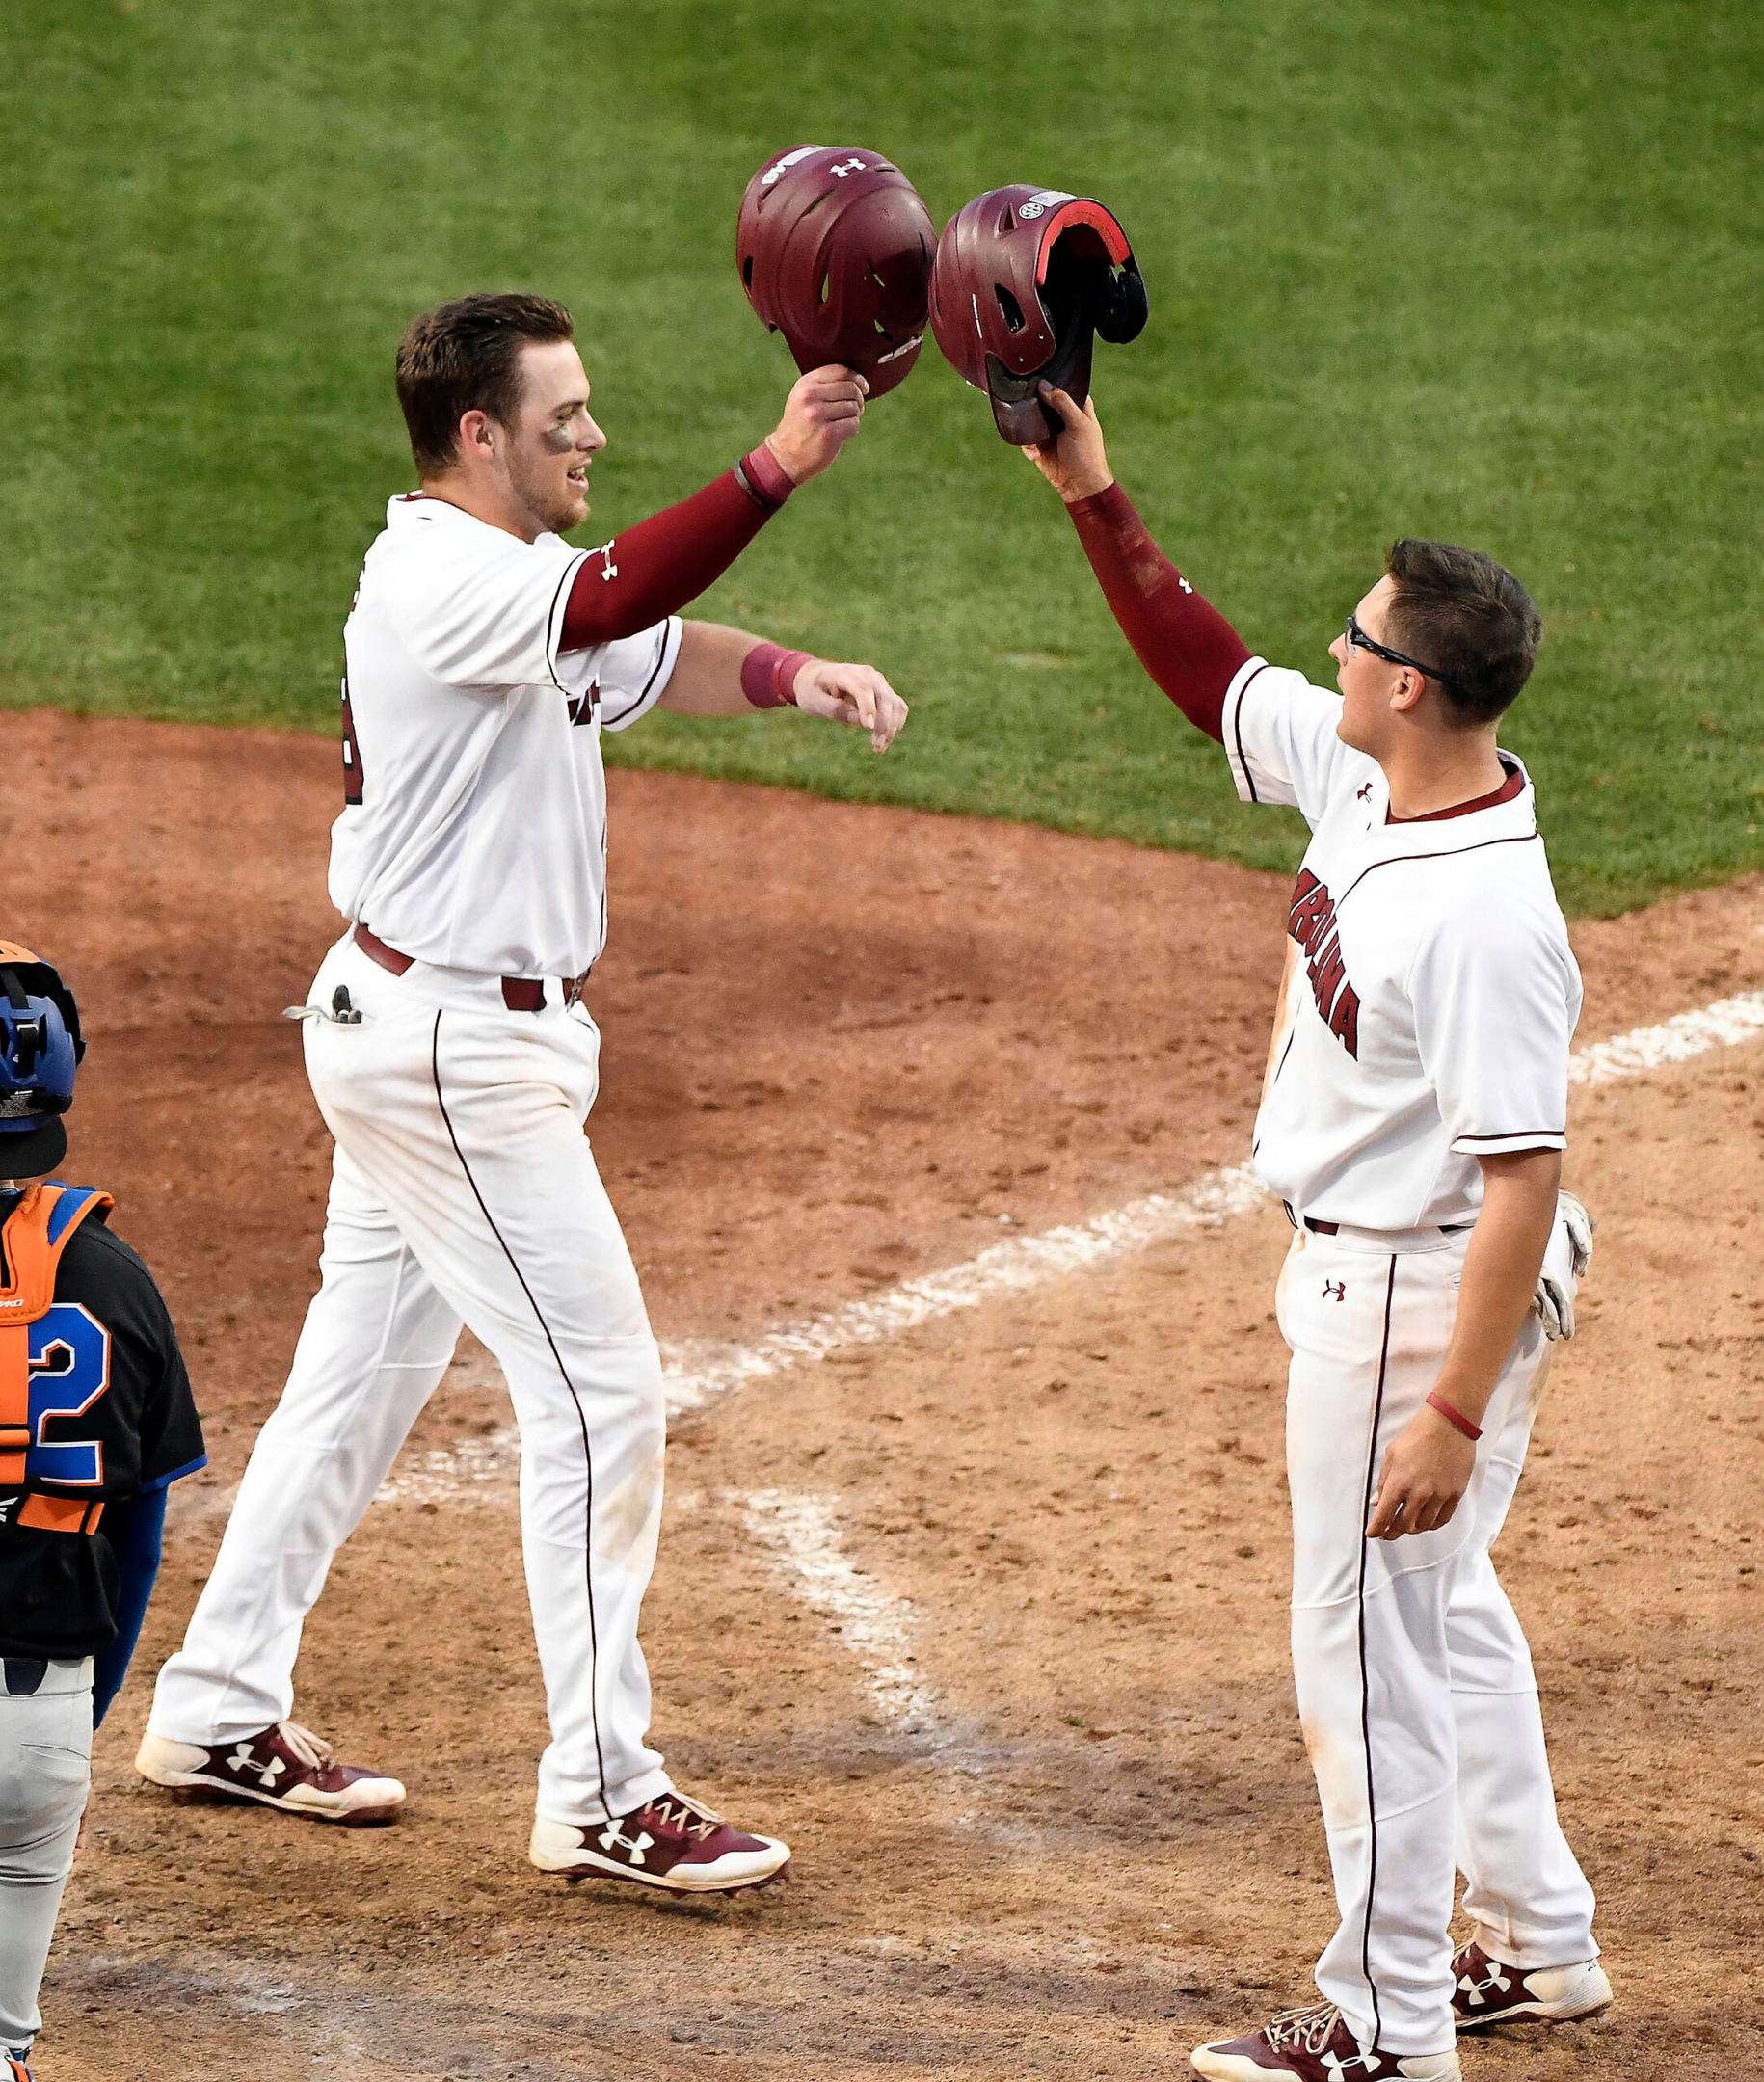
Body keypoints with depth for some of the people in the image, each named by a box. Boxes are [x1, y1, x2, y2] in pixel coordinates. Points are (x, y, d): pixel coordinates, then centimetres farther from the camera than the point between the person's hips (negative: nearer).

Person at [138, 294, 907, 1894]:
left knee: (364, 1372, 17)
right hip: (453, 1051, -10)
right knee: (600, 1390, -7)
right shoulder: (442, 580, -21)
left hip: (409, 1028, 10)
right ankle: (603, 1794, -3)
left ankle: (219, 1713, 27)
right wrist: (773, 471, -52)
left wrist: (799, 678, -12)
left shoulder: (506, 575, 11)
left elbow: (649, 653, 8)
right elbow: (611, 602, -39)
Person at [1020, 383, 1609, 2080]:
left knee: (1366, 1639, 0)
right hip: (1354, 1273, 10)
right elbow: (1209, 674, 12)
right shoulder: (1355, 778, -3)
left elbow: (1520, 1175, -30)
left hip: (1417, 1293, -10)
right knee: (1439, 1608, 21)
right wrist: (1095, 499, 5)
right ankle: (1537, 1945, 34)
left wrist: (1454, 1415, -30)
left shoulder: (1489, 919, -30)